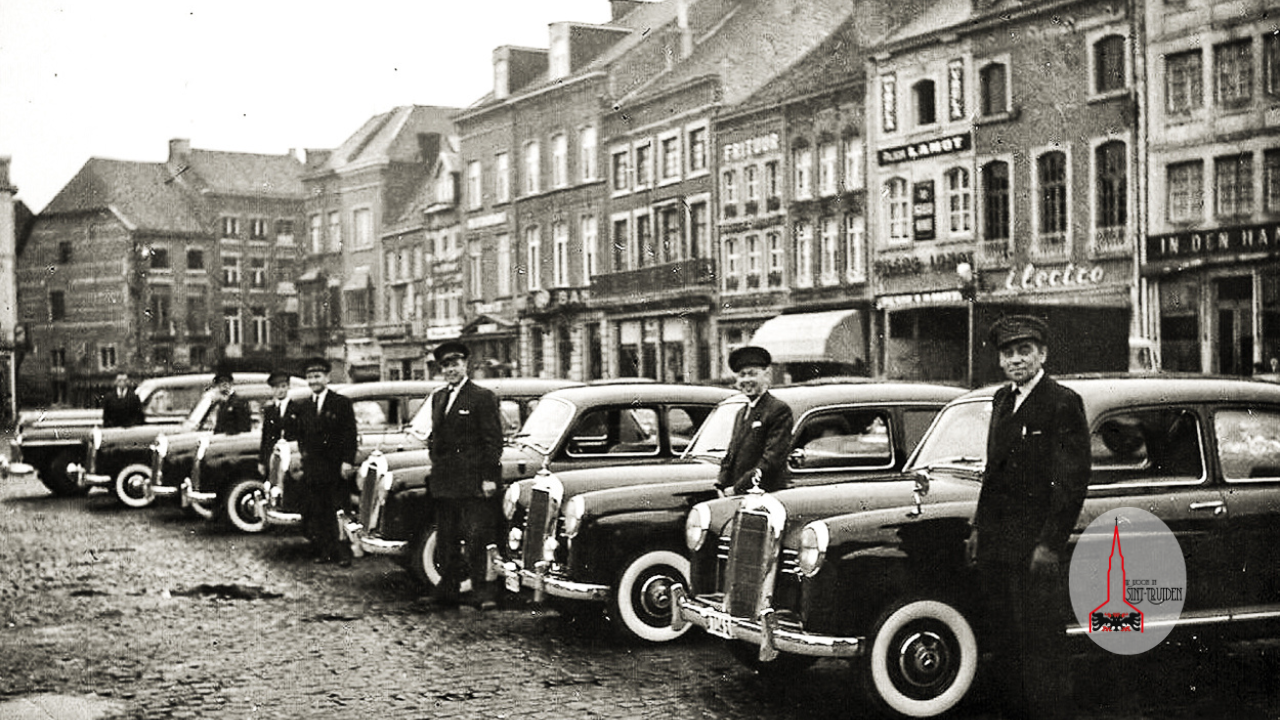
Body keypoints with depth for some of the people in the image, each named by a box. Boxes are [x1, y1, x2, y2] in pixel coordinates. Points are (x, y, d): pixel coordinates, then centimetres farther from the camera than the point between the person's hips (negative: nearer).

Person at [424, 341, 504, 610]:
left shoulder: (483, 397, -4)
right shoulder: (438, 398, 18)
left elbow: (493, 440, -8)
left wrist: (489, 477, -13)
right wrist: (436, 470, 13)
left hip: (473, 482, -7)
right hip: (444, 482, 7)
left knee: (477, 538, -6)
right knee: (446, 539, 10)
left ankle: (483, 592, -1)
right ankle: (448, 589, 18)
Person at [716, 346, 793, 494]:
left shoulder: (779, 410, -6)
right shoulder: (741, 413, 21)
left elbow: (773, 459, -14)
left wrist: (738, 488, -16)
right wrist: (723, 485, 2)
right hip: (736, 498, 7)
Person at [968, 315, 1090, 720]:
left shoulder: (1063, 403, -10)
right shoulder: (1002, 399, 14)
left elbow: (1074, 480, -14)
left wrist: (1050, 544, -17)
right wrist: (981, 527, 15)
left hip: (1034, 546, -7)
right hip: (996, 542, 8)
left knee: (1040, 639, -2)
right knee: (1003, 635, 14)